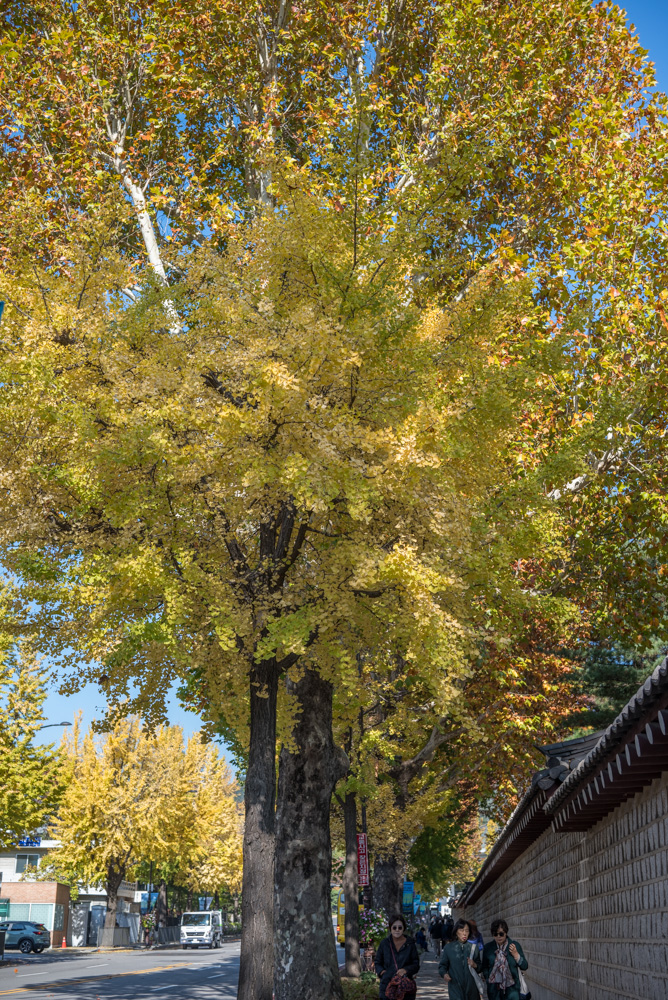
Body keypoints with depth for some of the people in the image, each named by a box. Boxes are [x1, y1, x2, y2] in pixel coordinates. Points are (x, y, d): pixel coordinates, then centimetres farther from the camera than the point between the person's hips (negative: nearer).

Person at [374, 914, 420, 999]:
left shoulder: (410, 944, 5)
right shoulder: (384, 943, 7)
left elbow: (416, 965, 7)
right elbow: (377, 962, 16)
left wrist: (406, 970, -11)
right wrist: (382, 972, -3)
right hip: (387, 985, 1)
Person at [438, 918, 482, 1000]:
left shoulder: (473, 947, 6)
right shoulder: (449, 947, 2)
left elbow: (480, 967, 9)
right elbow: (442, 965, 4)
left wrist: (474, 965, -11)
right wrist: (444, 974, -15)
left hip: (471, 986, 2)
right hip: (455, 986, -2)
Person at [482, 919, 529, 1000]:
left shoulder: (515, 945, -2)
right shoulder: (488, 947, 0)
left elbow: (524, 967, 0)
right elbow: (485, 966, 10)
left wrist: (516, 954, -14)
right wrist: (488, 979, -2)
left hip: (511, 988, -1)